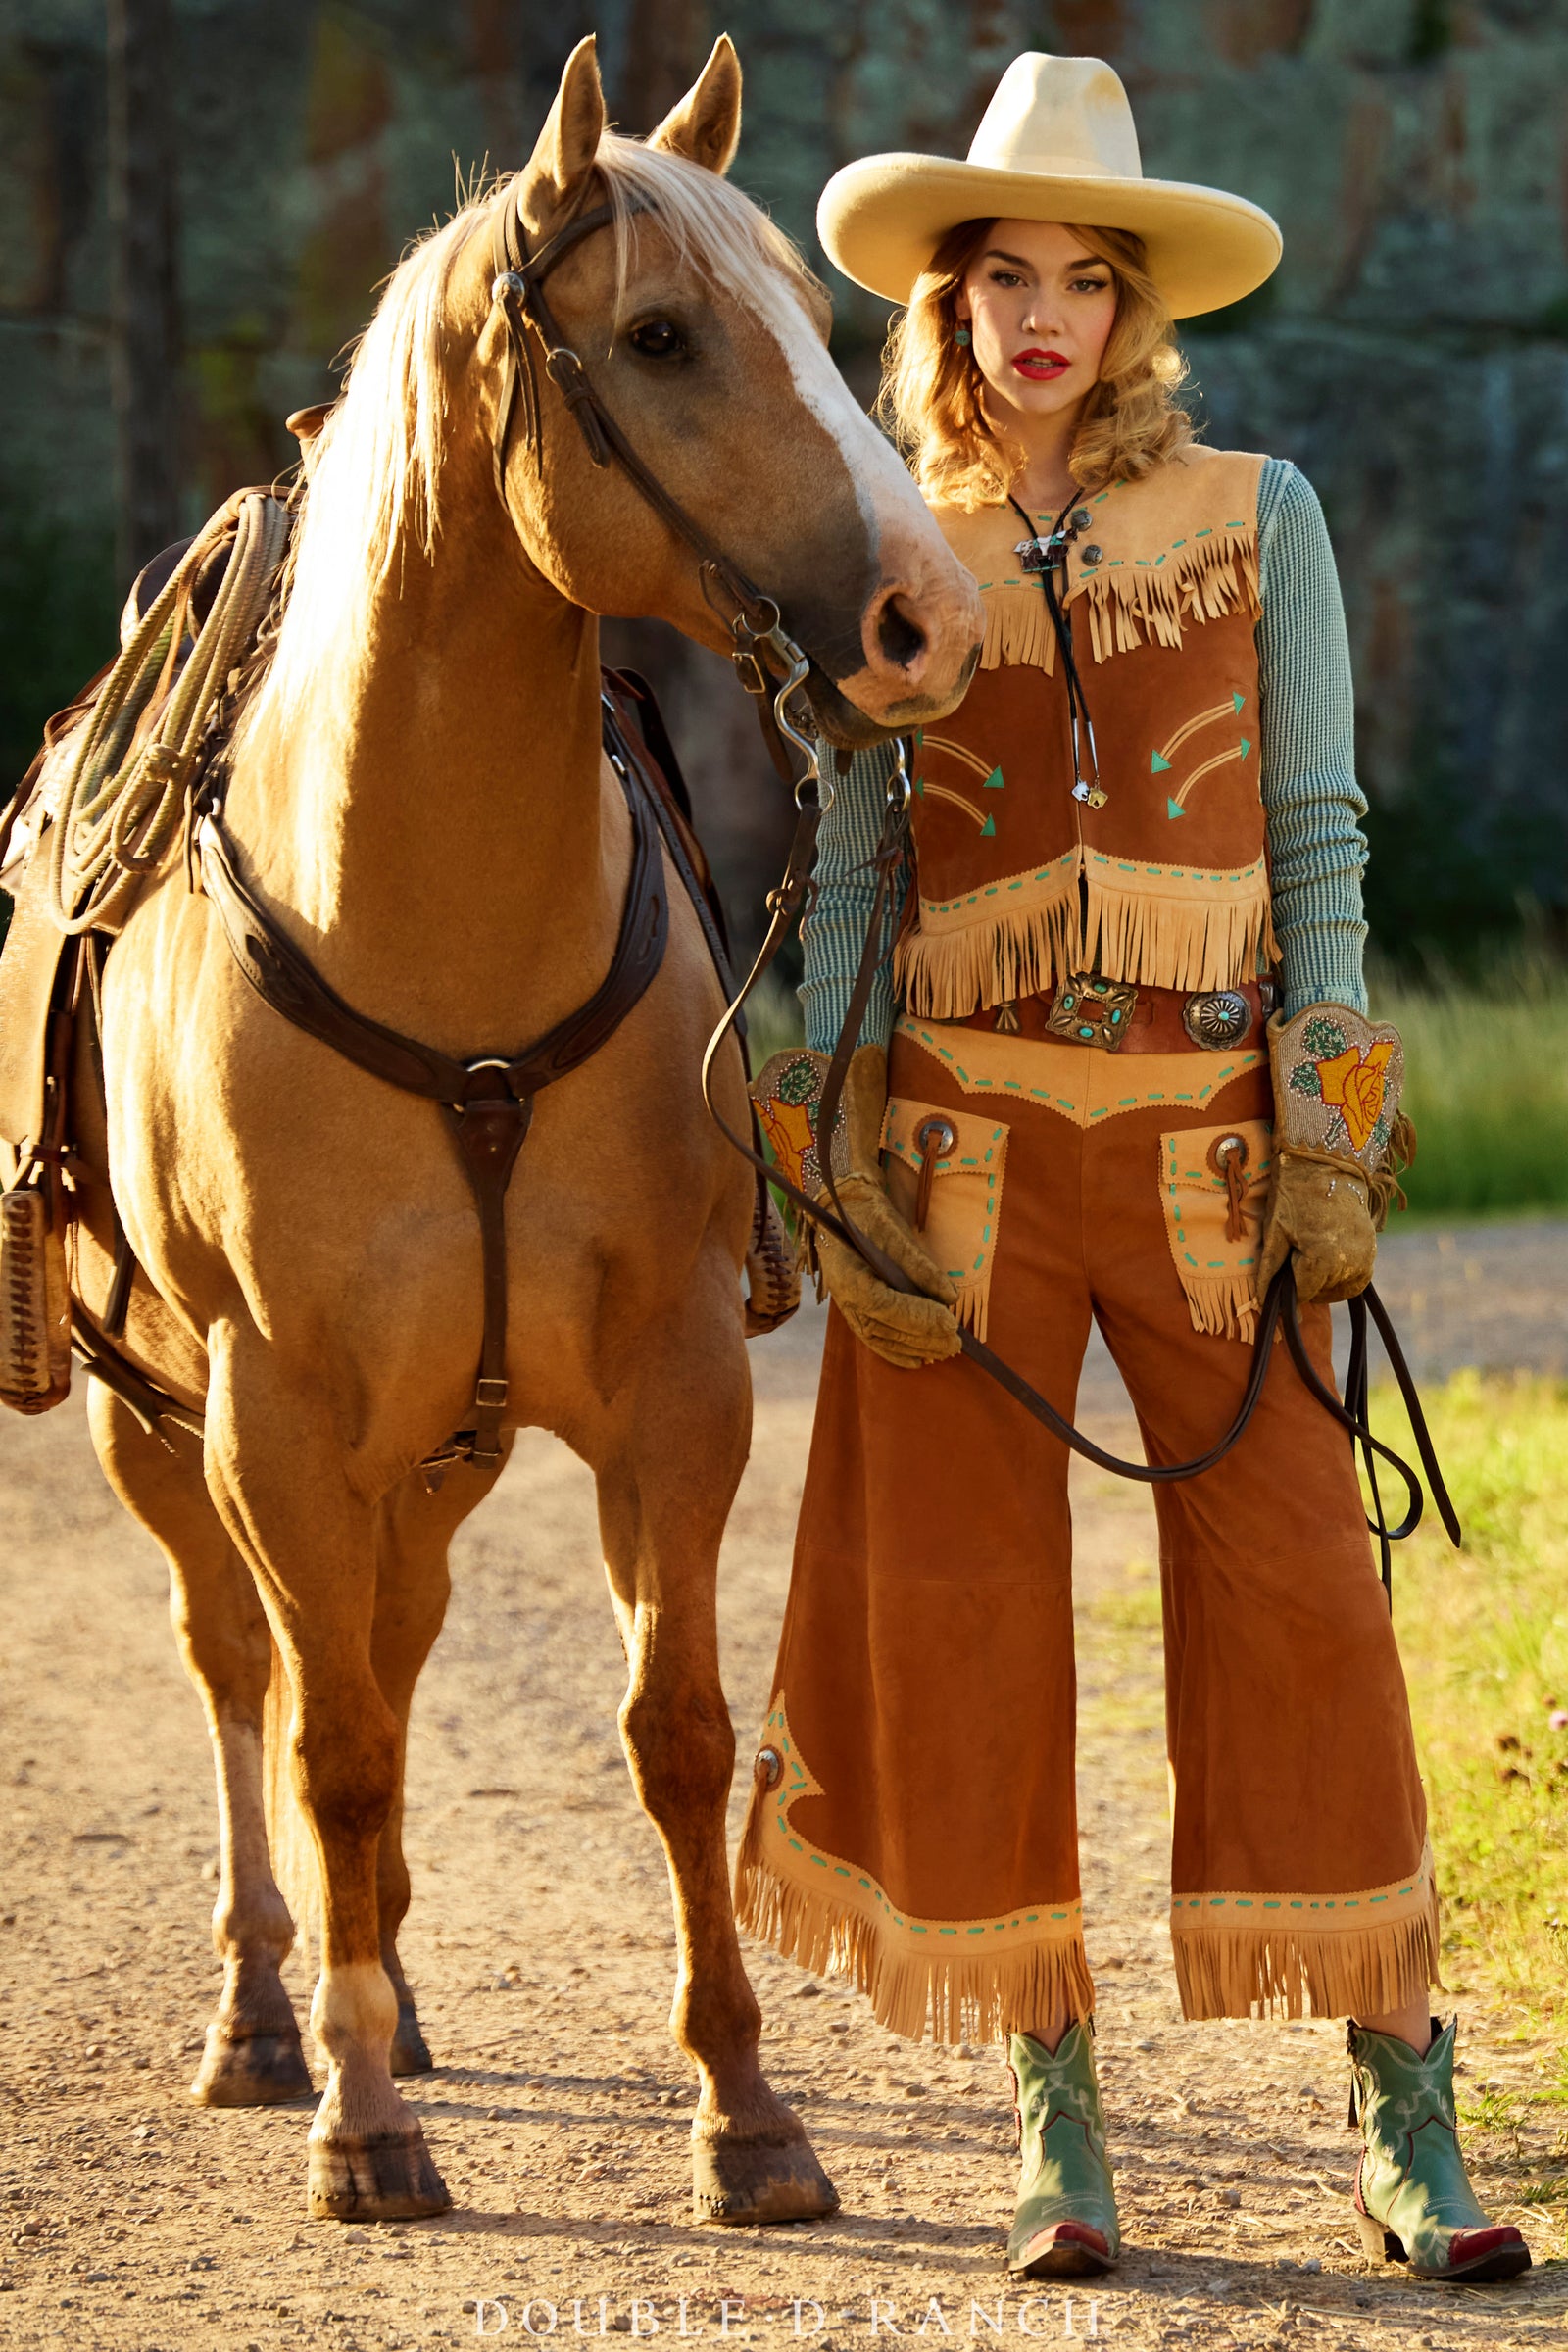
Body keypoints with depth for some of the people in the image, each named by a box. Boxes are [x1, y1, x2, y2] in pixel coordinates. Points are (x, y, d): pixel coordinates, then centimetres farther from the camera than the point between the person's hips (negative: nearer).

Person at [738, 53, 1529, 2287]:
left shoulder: (1258, 516, 5)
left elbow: (1320, 836, 4)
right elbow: (848, 875, 9)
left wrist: (1331, 1128, -4)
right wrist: (835, 1160, 0)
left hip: (1210, 1129, -1)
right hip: (969, 1128, 1)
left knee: (1293, 1583, -5)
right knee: (958, 1601, 1)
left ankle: (1403, 2113, 1)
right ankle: (1052, 2106, 12)